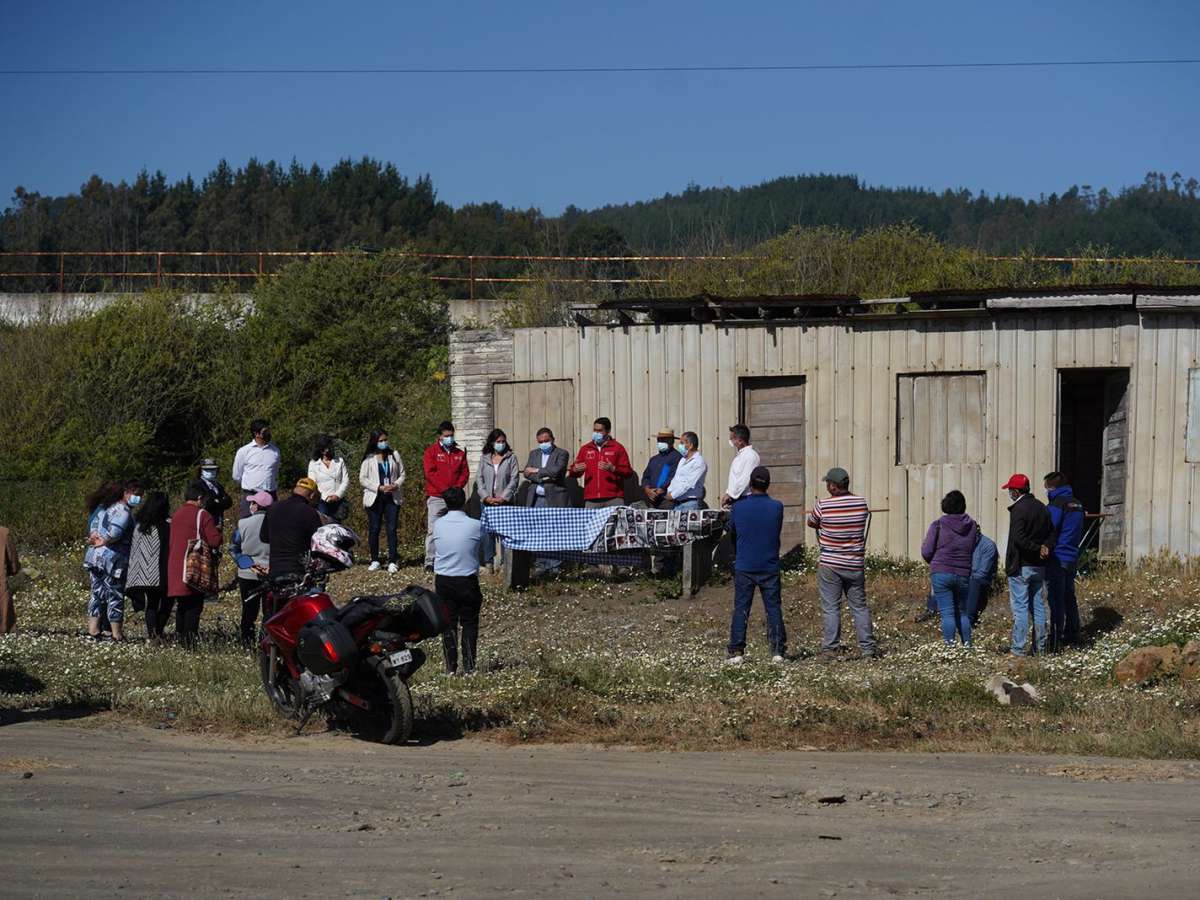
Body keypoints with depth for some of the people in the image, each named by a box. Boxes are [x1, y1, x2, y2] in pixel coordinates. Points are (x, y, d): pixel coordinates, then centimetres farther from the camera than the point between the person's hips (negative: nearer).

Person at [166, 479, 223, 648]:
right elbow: (215, 541, -12)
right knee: (194, 605, -3)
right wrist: (217, 531, 7)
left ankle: (179, 637, 16)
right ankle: (190, 639, -10)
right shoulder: (202, 515, -9)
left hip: (175, 568, 6)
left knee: (182, 605, 15)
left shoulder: (176, 514, 12)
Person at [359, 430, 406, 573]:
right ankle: (375, 560, 11)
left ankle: (392, 561, -2)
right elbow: (362, 479, -3)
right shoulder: (369, 459, 0)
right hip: (374, 497, -1)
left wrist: (396, 485, -10)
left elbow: (402, 474, 10)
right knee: (374, 529, 2)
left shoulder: (394, 456, 8)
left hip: (392, 497, 1)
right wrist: (379, 487, -13)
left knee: (392, 529, -3)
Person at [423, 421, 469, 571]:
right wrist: (445, 489, -13)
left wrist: (457, 488, -7)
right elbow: (430, 473, -7)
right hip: (436, 497, -4)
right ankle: (430, 562, -8)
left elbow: (465, 473, 10)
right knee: (432, 530, -7)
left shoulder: (460, 453, 15)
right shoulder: (431, 451, 3)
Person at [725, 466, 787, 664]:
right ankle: (777, 650, 4)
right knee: (773, 609, 6)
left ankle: (736, 652, 0)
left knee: (740, 609, 4)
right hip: (770, 567, 0)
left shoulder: (738, 508, -7)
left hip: (744, 567, 0)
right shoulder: (777, 507, -7)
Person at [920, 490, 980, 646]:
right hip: (963, 575, 3)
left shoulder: (938, 525, -5)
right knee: (963, 613, 16)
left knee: (947, 613, -4)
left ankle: (949, 644, -11)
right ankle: (967, 645, 13)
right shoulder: (972, 526, 4)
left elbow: (926, 553, -5)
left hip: (941, 573, -3)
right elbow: (975, 551, 8)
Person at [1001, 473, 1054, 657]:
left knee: (1020, 607, -5)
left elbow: (1019, 539, -24)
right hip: (1039, 566, 8)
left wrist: (1038, 548, -15)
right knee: (1038, 606, 13)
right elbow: (1051, 532, 13)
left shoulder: (1019, 509, -15)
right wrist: (1045, 546, -3)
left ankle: (1018, 648, -5)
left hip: (1021, 566, -8)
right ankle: (1039, 646, 16)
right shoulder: (1041, 508, 11)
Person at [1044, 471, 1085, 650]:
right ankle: (1072, 635, 26)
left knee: (1056, 600, -7)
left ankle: (1055, 642, -8)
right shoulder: (1077, 504, 15)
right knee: (1069, 597, 18)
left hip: (1057, 559, -8)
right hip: (1073, 558, 8)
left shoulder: (1056, 505, -13)